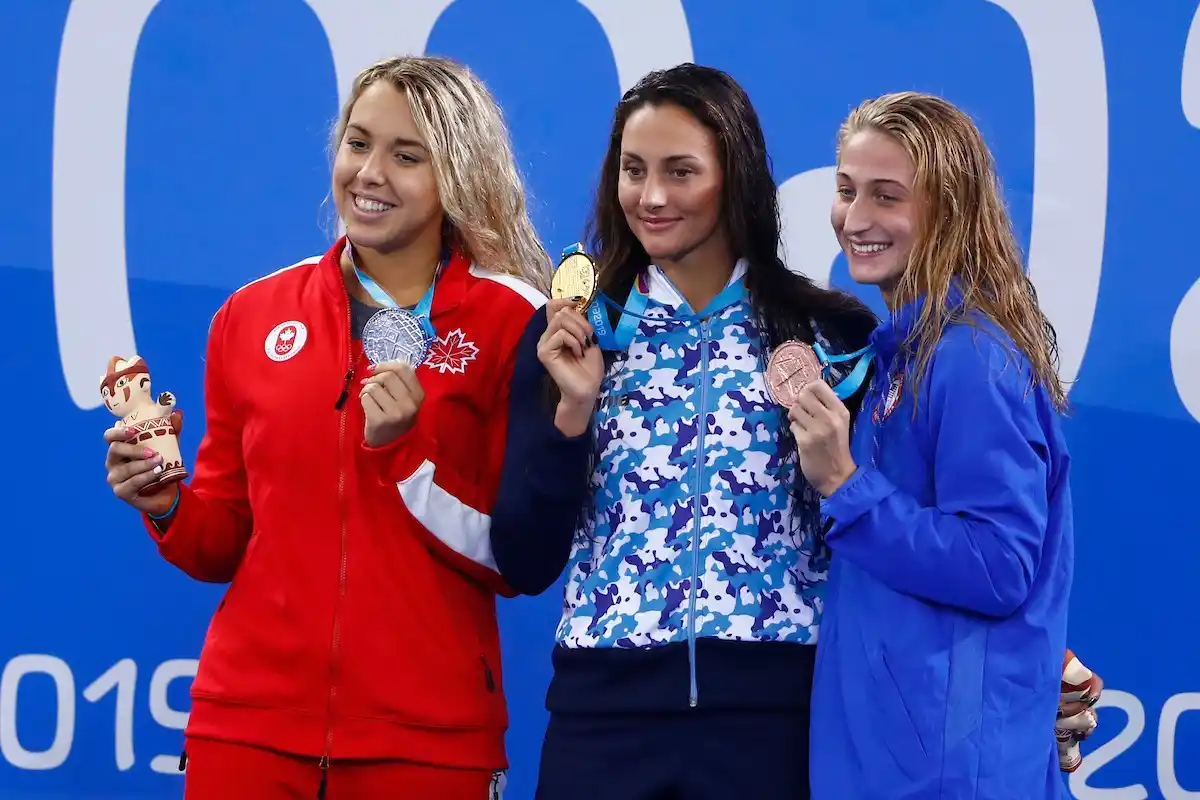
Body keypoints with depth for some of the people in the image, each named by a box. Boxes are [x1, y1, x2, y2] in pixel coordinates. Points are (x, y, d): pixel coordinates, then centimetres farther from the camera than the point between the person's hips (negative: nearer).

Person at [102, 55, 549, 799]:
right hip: (249, 721, 3)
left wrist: (406, 451, -16)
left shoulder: (510, 325, -3)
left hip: (427, 737, -3)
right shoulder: (253, 316, 6)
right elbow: (226, 541, 13)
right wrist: (168, 507, -6)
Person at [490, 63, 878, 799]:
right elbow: (524, 565, 1)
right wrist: (572, 410, -10)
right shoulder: (569, 333, 6)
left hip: (776, 712, -1)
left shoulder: (829, 331, 2)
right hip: (605, 713, 1)